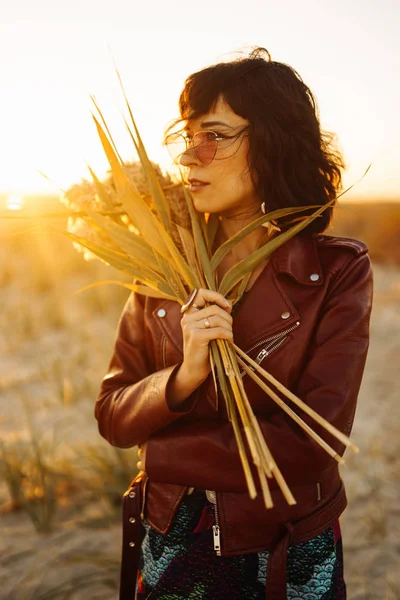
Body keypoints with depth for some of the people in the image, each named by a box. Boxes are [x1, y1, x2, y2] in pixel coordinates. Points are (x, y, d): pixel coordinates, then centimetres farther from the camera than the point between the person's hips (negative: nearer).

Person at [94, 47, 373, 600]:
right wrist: (182, 378, -24)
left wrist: (162, 453, -14)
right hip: (168, 548, 3)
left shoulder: (337, 272, -14)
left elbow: (313, 443, -21)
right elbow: (112, 416, -4)